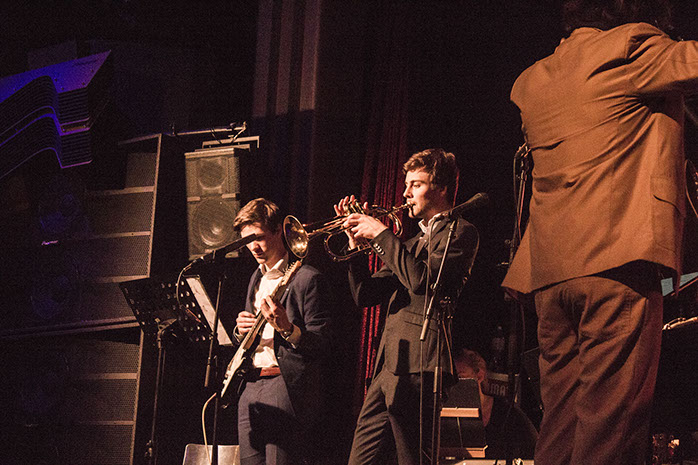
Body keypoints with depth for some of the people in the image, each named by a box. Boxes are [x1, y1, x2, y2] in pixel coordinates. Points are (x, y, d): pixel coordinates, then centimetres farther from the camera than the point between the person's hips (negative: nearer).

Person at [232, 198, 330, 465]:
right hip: (251, 386, 7)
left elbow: (320, 346, -9)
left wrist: (287, 329, -27)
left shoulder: (305, 278, -5)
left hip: (287, 386, -7)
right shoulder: (257, 278, 20)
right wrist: (241, 330, 4)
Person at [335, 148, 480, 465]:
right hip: (388, 367, 9)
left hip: (417, 368, -9)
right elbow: (365, 296, 20)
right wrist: (358, 243, 8)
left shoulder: (460, 233, -1)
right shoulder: (414, 242, 26)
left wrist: (381, 234, -10)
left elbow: (421, 280, -18)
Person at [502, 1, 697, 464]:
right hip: (616, 254, -8)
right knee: (611, 425, -11)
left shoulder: (530, 82, 22)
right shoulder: (629, 46, -1)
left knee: (561, 422, 9)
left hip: (549, 269, 8)